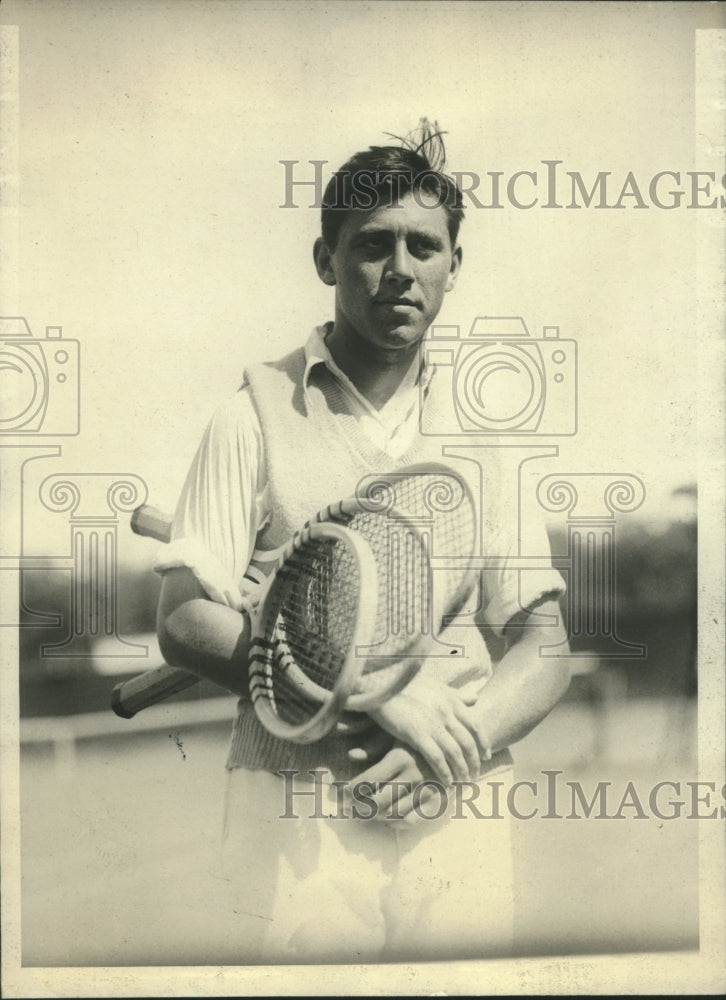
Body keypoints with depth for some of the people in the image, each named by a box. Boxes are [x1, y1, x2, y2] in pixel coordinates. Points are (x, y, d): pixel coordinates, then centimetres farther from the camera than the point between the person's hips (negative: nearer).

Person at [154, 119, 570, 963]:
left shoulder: (484, 431, 9)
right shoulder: (258, 413, 0)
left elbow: (543, 649, 5)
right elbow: (185, 622, -7)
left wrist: (450, 747, -13)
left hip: (458, 821, 3)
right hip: (297, 815, -2)